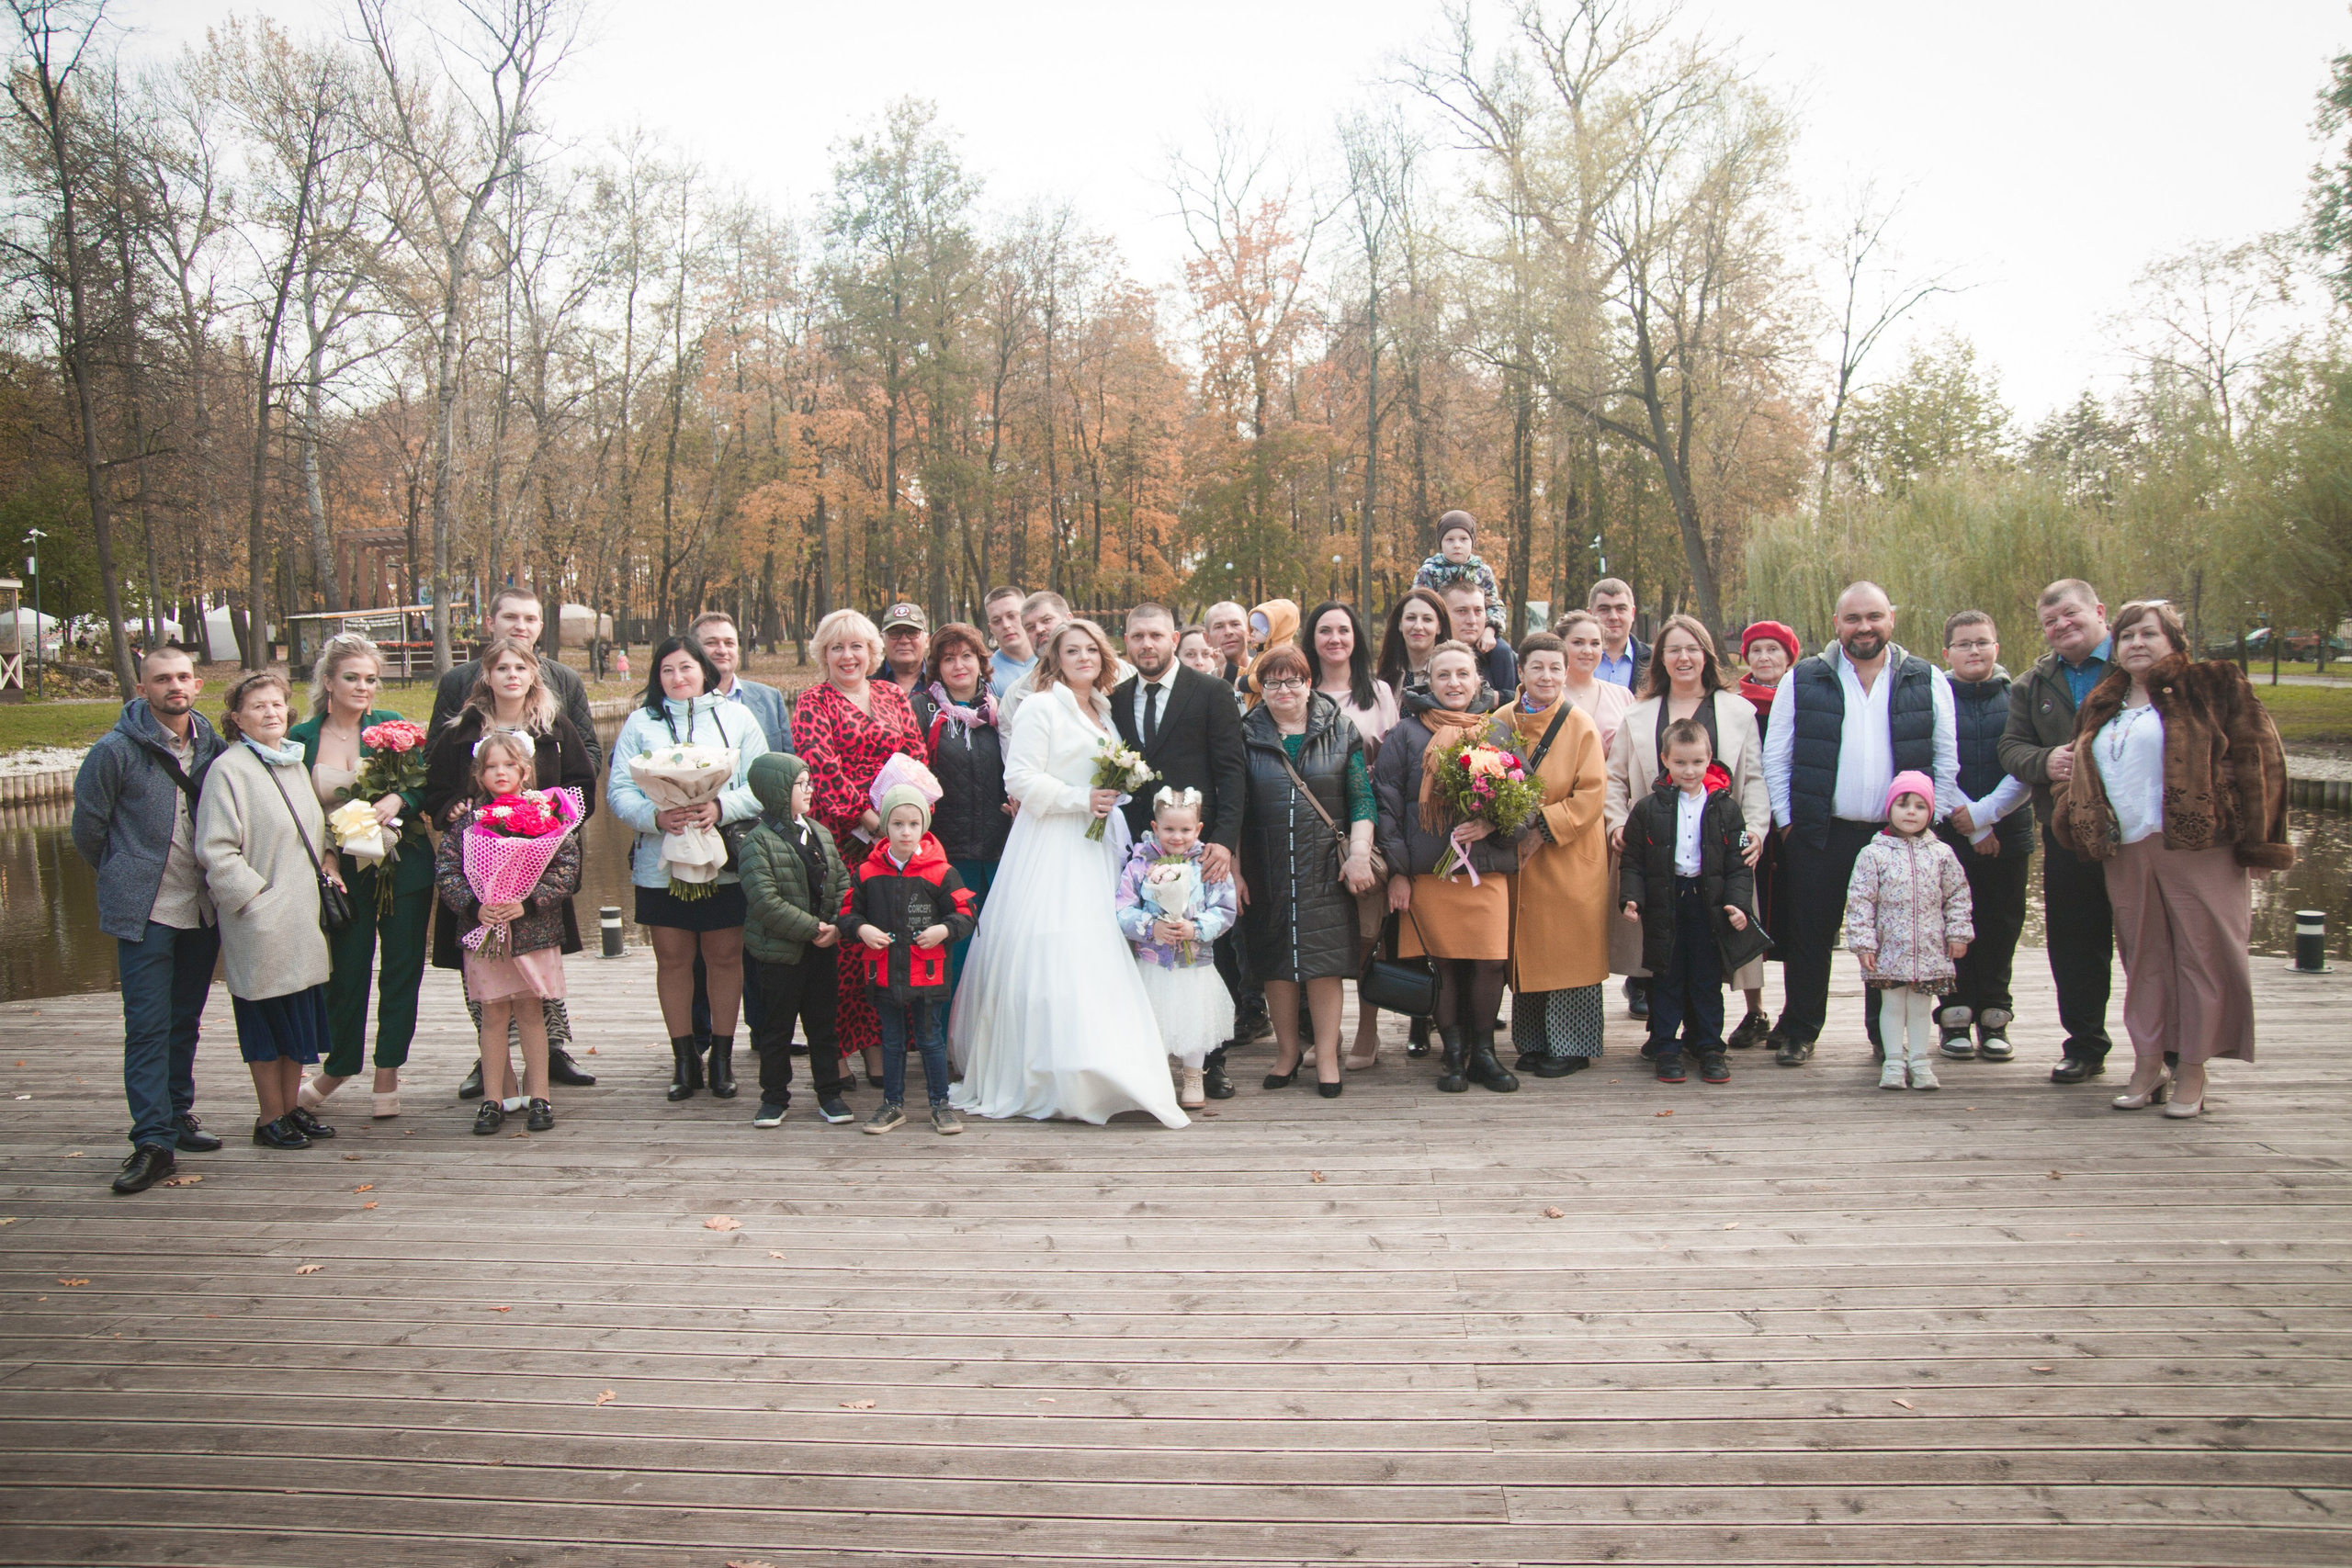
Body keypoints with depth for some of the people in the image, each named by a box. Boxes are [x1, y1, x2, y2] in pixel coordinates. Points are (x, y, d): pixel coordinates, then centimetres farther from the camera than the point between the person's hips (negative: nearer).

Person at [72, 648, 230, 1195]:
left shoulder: (212, 745, 4)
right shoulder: (117, 749, -9)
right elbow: (87, 827, 1)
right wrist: (125, 878, 9)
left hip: (201, 909, 5)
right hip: (146, 915, -5)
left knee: (185, 1021, 14)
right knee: (148, 1026, -5)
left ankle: (177, 1116, 27)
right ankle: (153, 1141, -3)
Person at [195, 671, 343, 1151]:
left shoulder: (294, 762, 13)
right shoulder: (229, 769, -11)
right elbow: (215, 850, -15)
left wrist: (325, 864, 8)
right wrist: (257, 897, -16)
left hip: (302, 917, 7)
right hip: (262, 922, -7)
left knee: (301, 1016, 12)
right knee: (269, 1019, 2)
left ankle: (291, 1107, 24)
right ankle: (270, 1118, 13)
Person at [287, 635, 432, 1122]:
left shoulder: (392, 725, 1)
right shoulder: (302, 738, 2)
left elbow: (427, 785, 0)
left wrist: (397, 801, -20)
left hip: (403, 867, 0)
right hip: (343, 874, 0)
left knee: (402, 968, 4)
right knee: (348, 972, 6)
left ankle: (388, 1073, 17)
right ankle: (338, 1067, 29)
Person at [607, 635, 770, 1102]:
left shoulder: (736, 717, 7)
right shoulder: (641, 722, 7)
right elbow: (618, 790, -1)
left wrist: (721, 808, -18)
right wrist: (655, 816, -20)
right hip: (660, 864, 1)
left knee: (725, 957, 5)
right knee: (673, 959, 6)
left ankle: (722, 1055, 17)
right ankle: (684, 1058, 18)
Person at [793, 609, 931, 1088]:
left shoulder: (892, 695, 17)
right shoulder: (813, 703, 4)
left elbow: (918, 755, 12)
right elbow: (823, 767, -8)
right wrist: (865, 815, -15)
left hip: (898, 830, 4)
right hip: (842, 834, -4)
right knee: (844, 937, -7)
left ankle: (881, 1046, 7)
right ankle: (836, 1053, -2)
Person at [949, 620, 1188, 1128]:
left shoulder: (1104, 713, 18)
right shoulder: (1041, 708, -5)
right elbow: (1019, 779, -12)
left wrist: (1114, 794, 10)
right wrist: (1079, 799, -16)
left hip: (1094, 849, 7)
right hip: (1048, 850, -7)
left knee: (1096, 959, 4)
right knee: (1049, 957, -9)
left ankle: (1096, 1075, 8)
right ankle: (1047, 1077, -3)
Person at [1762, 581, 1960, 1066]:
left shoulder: (1927, 681, 6)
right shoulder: (1803, 681, 2)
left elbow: (1945, 758, 9)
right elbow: (1776, 758, 3)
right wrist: (1787, 820, -1)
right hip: (1820, 834, -1)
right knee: (1810, 935, 5)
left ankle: (1888, 1035, 21)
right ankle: (1799, 1032, 16)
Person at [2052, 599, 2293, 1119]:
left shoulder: (2212, 688, 3)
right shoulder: (2102, 707, 19)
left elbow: (2258, 759, -2)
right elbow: (2082, 780, 25)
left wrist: (2256, 841, -6)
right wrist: (2069, 815, 7)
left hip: (2198, 848, -5)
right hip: (2125, 855, 5)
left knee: (2201, 955, 0)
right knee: (2142, 959, 8)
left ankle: (2192, 1071, 8)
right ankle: (2148, 1065, 15)